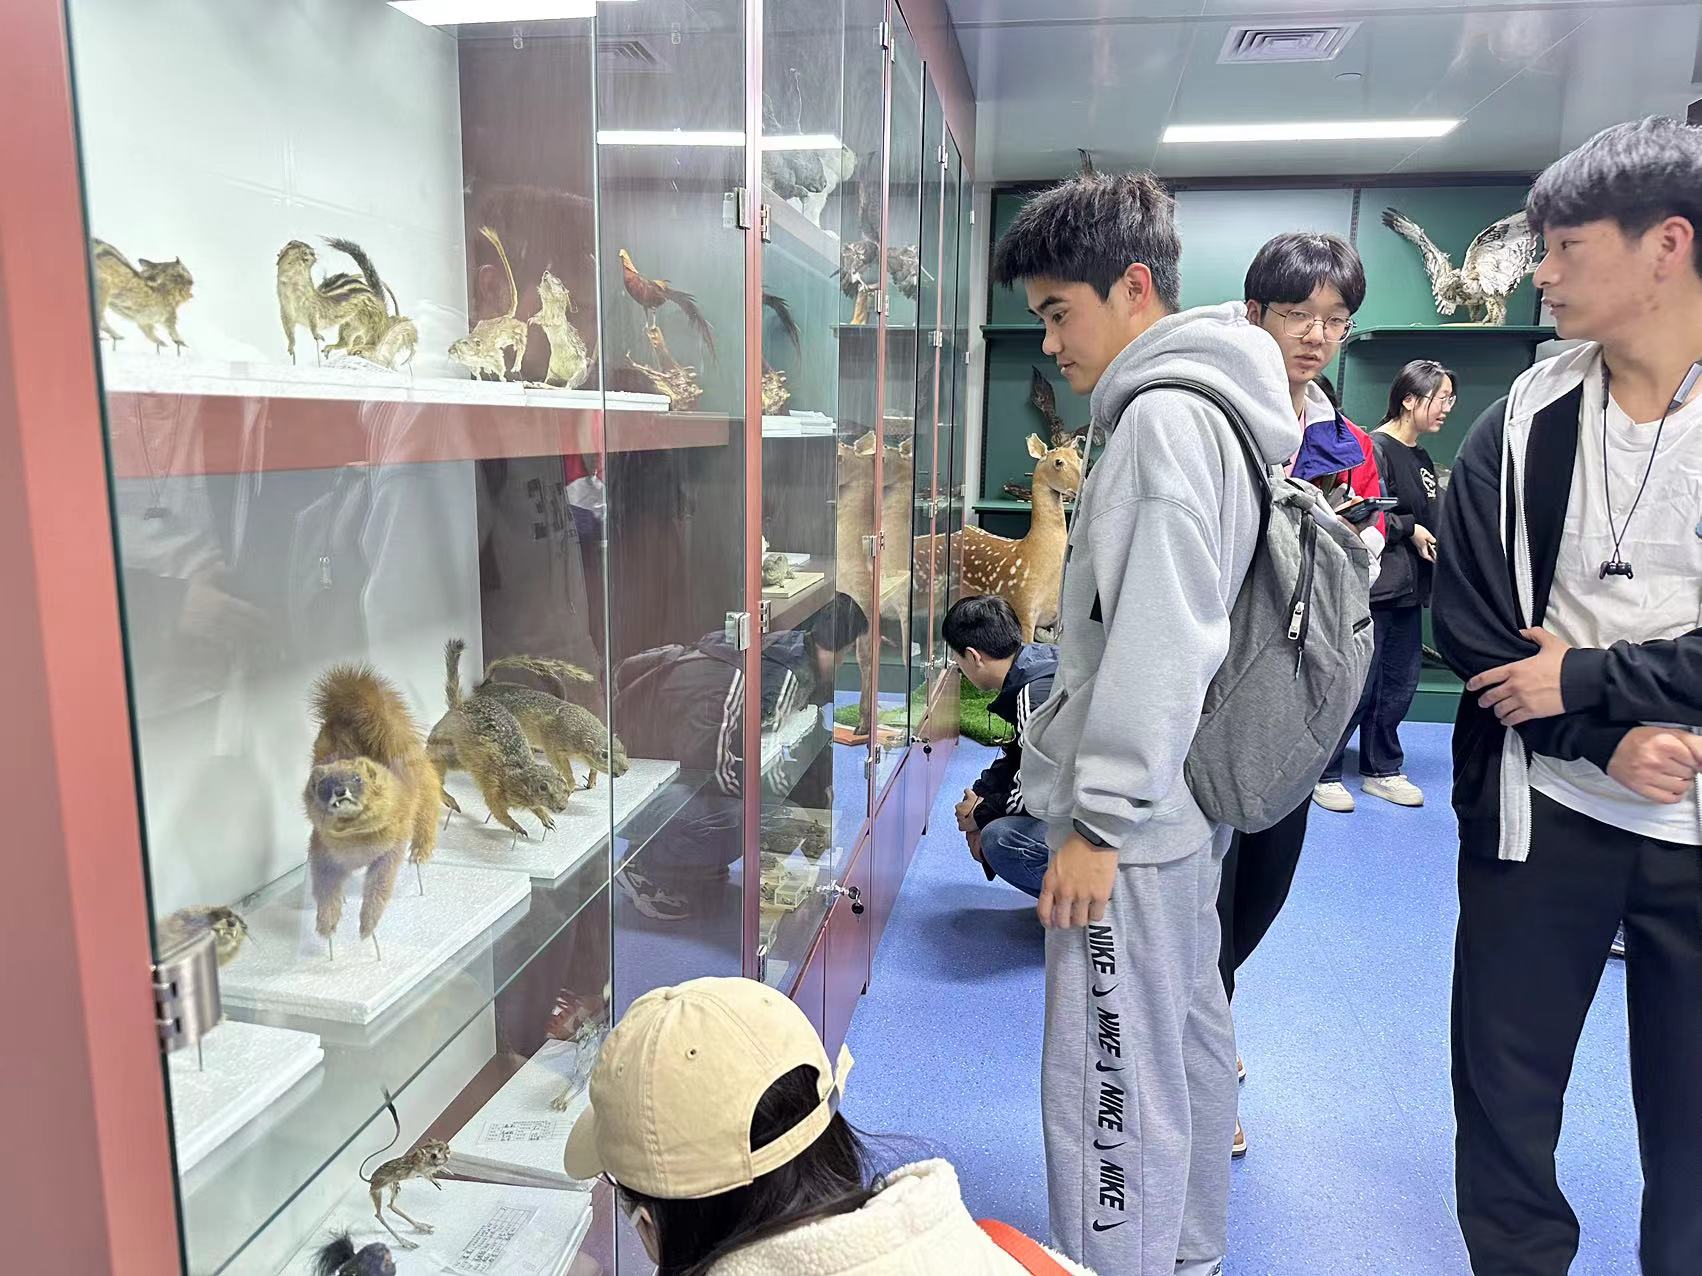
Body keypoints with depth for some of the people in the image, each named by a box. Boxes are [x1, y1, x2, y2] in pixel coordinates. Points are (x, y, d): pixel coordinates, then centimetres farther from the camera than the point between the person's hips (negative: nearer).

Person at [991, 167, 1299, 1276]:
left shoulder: (1166, 414, -16)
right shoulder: (1216, 406, 14)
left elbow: (1158, 640, -23)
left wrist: (1102, 818, -19)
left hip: (1134, 815, -11)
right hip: (1187, 805, 11)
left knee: (1110, 1089, -1)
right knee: (1189, 1039, 21)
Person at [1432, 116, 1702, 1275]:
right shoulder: (1521, 428, 1)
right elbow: (1469, 628, -3)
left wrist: (1588, 676, -15)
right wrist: (1608, 737, -13)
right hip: (1547, 806, 2)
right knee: (1503, 1088, 11)